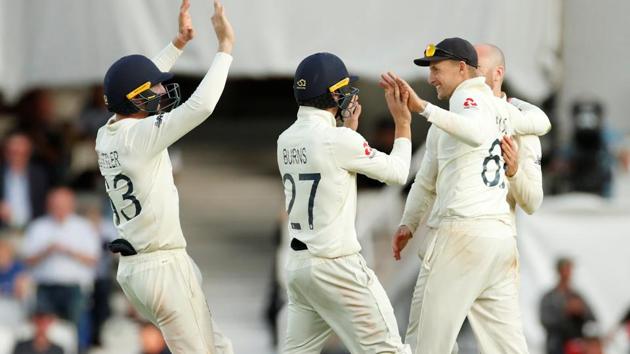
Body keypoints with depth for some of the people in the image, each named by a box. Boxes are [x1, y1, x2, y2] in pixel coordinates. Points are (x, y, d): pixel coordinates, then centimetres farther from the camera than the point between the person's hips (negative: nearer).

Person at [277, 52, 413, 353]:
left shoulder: (286, 140, 7)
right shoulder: (338, 140, -16)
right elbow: (397, 172, -5)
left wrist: (349, 126, 29)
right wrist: (403, 122, 7)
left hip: (297, 263, 8)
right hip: (336, 266, -8)